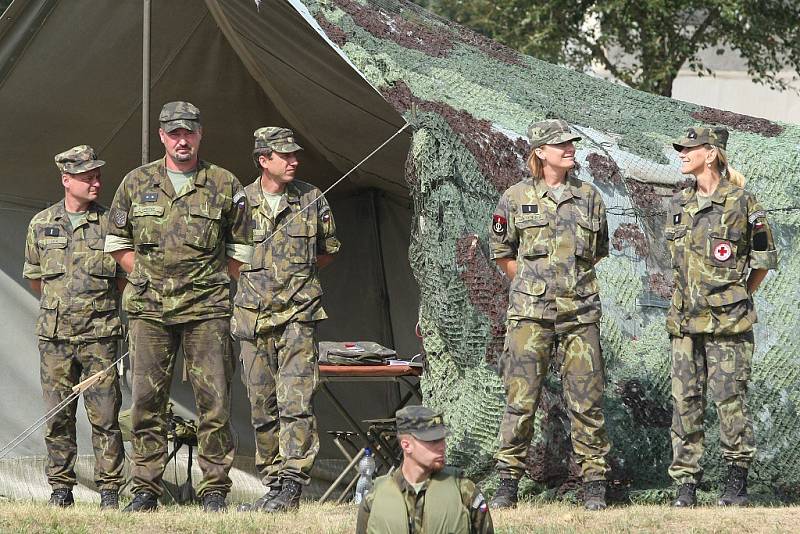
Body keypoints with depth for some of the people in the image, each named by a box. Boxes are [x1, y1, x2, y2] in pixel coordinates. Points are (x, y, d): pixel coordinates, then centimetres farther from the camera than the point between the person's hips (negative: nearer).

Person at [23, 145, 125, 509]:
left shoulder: (110, 223, 3)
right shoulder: (41, 224, 7)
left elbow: (126, 275, 11)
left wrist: (99, 302, 8)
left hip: (99, 334, -2)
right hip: (54, 334, 2)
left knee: (105, 416, -4)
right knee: (58, 416, 4)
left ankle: (110, 489, 0)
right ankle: (61, 488, 11)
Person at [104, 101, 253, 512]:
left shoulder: (225, 186, 4)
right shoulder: (137, 183, 7)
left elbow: (241, 250, 12)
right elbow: (117, 242, 16)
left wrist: (213, 283, 6)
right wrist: (147, 278, 7)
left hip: (206, 309, -1)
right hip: (149, 309, 1)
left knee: (213, 399, -4)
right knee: (147, 400, 1)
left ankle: (214, 490, 1)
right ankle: (145, 489, 7)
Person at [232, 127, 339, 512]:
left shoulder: (312, 200, 4)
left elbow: (327, 251, 17)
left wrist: (298, 277, 10)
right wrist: (257, 278, 6)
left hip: (297, 313, -2)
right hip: (253, 317, 2)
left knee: (295, 401, -13)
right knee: (262, 407, 5)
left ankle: (292, 483, -14)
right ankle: (273, 480, 13)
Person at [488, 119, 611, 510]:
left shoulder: (589, 197, 9)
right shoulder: (516, 198, 3)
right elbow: (501, 251, 12)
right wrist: (531, 286, 10)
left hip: (580, 312, 2)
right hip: (530, 313, -2)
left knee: (587, 400, 0)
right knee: (521, 399, -4)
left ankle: (594, 485, 6)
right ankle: (508, 484, 3)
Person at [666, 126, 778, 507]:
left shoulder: (741, 203, -4)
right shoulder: (678, 204, 12)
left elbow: (764, 259, 4)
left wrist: (738, 298, 9)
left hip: (727, 320, -5)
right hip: (685, 319, 5)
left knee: (729, 397, -6)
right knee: (685, 399, 2)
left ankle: (737, 480, 4)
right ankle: (686, 483, 5)